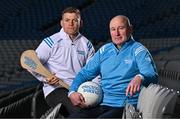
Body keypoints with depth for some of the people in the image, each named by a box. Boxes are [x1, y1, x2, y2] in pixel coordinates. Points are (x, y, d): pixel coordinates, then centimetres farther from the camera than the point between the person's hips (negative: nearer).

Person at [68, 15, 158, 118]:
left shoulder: (139, 50, 0)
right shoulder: (104, 50, 17)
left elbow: (153, 76, -15)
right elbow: (85, 73, 20)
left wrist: (140, 78, -39)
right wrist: (72, 92, 1)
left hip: (124, 106, -5)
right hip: (101, 105, 5)